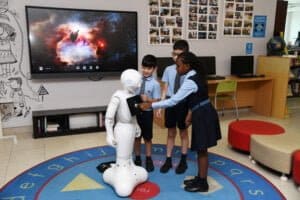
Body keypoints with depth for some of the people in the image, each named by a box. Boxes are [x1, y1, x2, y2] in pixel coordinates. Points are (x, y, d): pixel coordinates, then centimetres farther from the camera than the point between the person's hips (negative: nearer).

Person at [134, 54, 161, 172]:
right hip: (135, 111, 2)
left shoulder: (155, 84, -11)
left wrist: (148, 99, -27)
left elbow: (157, 101, -11)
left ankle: (148, 159, 33)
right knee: (136, 137, 16)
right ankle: (137, 159, 34)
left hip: (147, 113, -2)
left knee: (147, 137, 14)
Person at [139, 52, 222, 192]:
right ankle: (199, 178, 31)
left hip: (203, 116, -10)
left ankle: (202, 183, 17)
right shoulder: (196, 75, 8)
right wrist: (190, 114, 20)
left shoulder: (190, 81, -23)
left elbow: (173, 101, -25)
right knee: (200, 150, 17)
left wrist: (151, 105, -21)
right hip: (203, 114, 10)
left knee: (201, 150, 3)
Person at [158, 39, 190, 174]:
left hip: (183, 104, -3)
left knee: (183, 133, 14)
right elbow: (165, 89, 3)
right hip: (170, 103, 3)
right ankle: (168, 160, 30)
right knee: (171, 133, 15)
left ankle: (183, 161, 32)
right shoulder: (168, 70, -1)